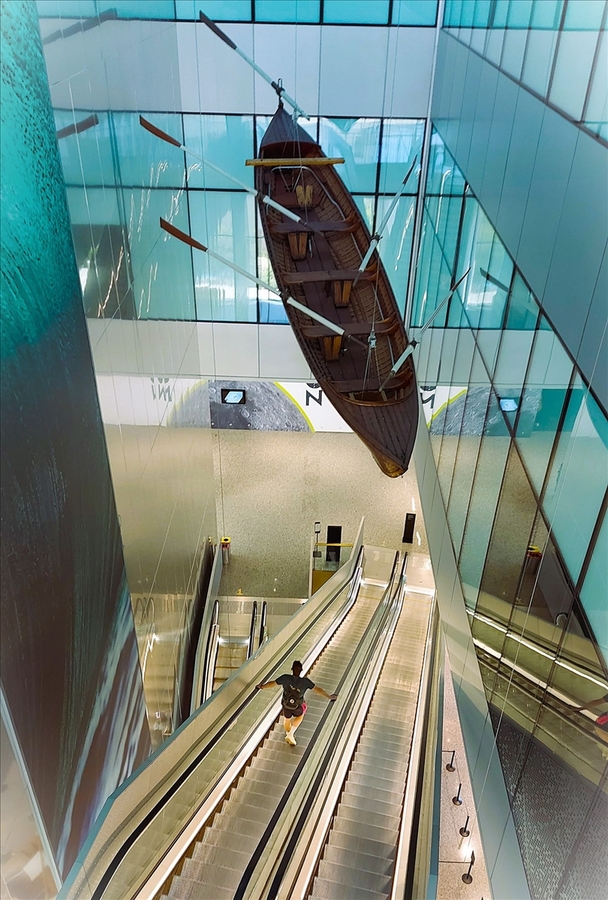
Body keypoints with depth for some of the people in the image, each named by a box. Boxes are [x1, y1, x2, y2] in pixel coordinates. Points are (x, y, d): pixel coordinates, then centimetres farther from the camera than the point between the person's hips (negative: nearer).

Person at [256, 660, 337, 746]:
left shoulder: (285, 678, -27)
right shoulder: (305, 682, -28)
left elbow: (273, 683, -14)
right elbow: (317, 689, -20)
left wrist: (262, 686, 3)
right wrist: (328, 696, -8)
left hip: (286, 705, 1)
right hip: (297, 707, -1)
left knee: (287, 719, 31)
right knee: (300, 716, 33)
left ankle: (289, 736, 54)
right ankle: (291, 734, 25)